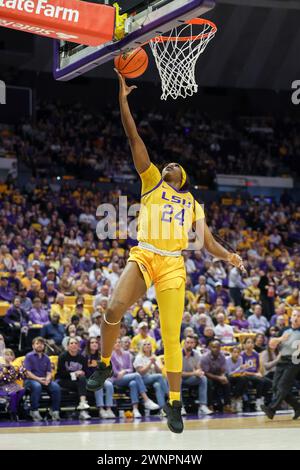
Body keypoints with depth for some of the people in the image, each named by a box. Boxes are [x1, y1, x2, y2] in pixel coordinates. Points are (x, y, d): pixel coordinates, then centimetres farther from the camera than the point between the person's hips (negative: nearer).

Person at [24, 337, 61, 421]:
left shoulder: (46, 358, 14)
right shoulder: (29, 356, 0)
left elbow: (49, 373, 8)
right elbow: (28, 373, -9)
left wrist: (47, 379, -16)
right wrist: (38, 379, -22)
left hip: (44, 380, 4)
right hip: (30, 380, -4)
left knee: (56, 386, -25)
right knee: (37, 386, -38)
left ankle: (54, 411, -17)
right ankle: (34, 411, -29)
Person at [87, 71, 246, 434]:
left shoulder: (193, 204, 22)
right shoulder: (151, 183, 15)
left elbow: (209, 243, 18)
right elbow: (135, 140, 7)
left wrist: (228, 256, -4)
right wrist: (122, 101, -1)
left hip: (173, 266, 2)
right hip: (143, 257, -1)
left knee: (171, 337, -4)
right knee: (114, 310, -25)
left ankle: (174, 404, 5)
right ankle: (105, 365, 2)